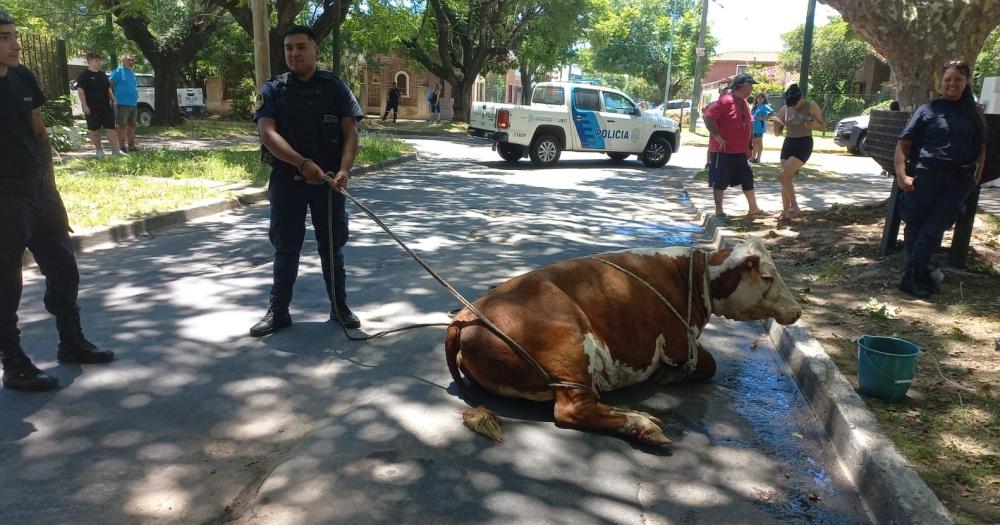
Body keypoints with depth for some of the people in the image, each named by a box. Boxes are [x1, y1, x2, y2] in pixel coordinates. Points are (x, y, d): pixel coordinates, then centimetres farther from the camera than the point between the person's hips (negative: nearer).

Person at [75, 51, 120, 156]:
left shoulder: (103, 75, 14)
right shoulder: (84, 75, -4)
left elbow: (108, 89, 21)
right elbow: (80, 91, -8)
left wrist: (113, 100, 7)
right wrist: (85, 106, -15)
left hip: (106, 106, 5)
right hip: (92, 108, -5)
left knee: (111, 128, -2)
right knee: (95, 130, 4)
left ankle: (115, 150, -4)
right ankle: (98, 149, 14)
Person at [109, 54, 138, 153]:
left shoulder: (132, 73, 19)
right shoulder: (118, 71, -4)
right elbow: (110, 85, -9)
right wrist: (113, 98, -14)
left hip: (133, 104, 8)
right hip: (122, 103, -8)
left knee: (131, 125, 12)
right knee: (122, 125, -7)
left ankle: (131, 146, 19)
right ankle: (122, 146, -6)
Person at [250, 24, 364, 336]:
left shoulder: (335, 88, 3)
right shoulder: (272, 90, 2)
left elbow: (350, 132, -4)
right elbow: (267, 133, -11)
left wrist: (344, 170, -21)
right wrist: (303, 163, -24)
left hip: (328, 180, 0)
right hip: (287, 180, 0)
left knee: (332, 246, 9)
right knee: (285, 248, 7)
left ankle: (340, 307, 21)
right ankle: (278, 311, 18)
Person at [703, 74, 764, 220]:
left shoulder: (744, 102, 13)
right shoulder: (726, 100, -15)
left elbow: (748, 124, 22)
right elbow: (708, 116, -22)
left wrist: (748, 146, 18)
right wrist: (717, 137, -24)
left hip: (740, 150, 9)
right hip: (724, 150, -9)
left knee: (747, 178, 12)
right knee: (720, 181, 0)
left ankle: (753, 208, 21)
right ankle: (718, 210, 9)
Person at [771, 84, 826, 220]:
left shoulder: (812, 106, -7)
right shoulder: (785, 109, 3)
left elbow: (823, 125, 2)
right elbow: (777, 132, 9)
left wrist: (814, 125, -20)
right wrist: (776, 124, -13)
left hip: (804, 145, -5)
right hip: (788, 144, 5)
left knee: (782, 176, -18)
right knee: (786, 179, 4)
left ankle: (794, 206, -4)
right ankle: (785, 210, 13)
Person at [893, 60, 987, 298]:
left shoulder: (974, 113, 11)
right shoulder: (928, 110, 1)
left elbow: (981, 147, 18)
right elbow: (903, 144, -3)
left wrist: (976, 176, 4)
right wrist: (902, 175, -15)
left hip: (958, 181, 2)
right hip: (925, 177, -2)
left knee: (934, 228, -1)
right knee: (915, 226, 4)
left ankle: (912, 276, 2)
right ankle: (919, 275, 16)